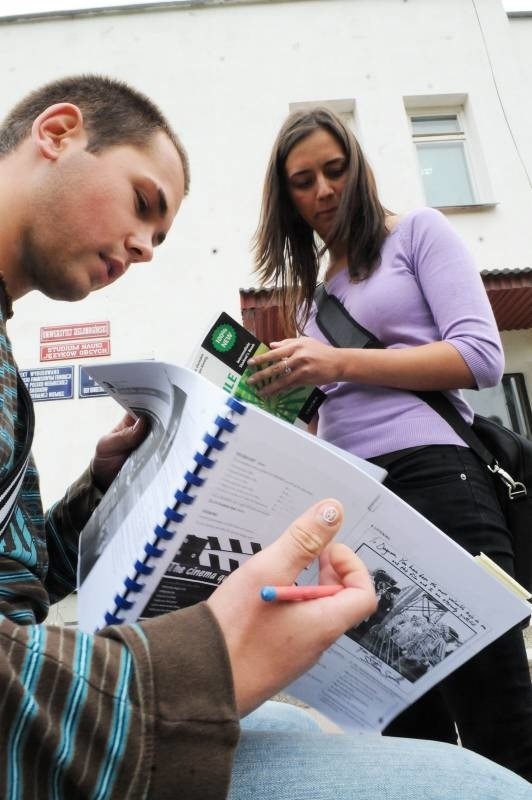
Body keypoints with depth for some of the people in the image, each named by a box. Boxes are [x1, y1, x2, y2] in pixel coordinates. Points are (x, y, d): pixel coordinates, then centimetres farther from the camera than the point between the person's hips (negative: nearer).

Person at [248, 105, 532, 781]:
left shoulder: (417, 232, 9)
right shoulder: (314, 288, 25)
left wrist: (340, 363, -13)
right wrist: (287, 393, 4)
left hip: (433, 478, -6)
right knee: (412, 734, 8)